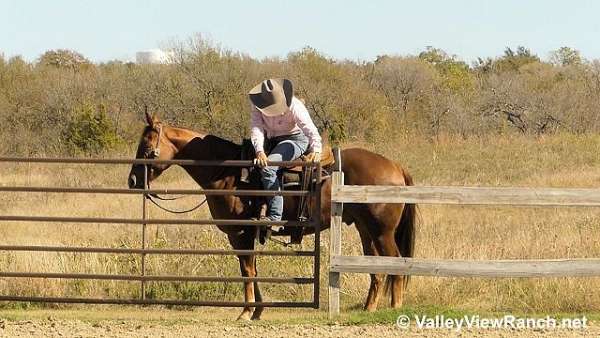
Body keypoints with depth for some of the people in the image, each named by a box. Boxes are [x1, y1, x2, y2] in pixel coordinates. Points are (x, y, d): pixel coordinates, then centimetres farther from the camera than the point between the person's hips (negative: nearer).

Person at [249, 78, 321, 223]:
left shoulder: (294, 106, -24)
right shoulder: (257, 106, -11)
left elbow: (309, 129, -33)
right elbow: (256, 128, -21)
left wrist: (316, 150, -51)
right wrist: (259, 151, -40)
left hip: (295, 139, -7)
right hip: (272, 140, 7)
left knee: (267, 168, -28)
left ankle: (275, 216, -27)